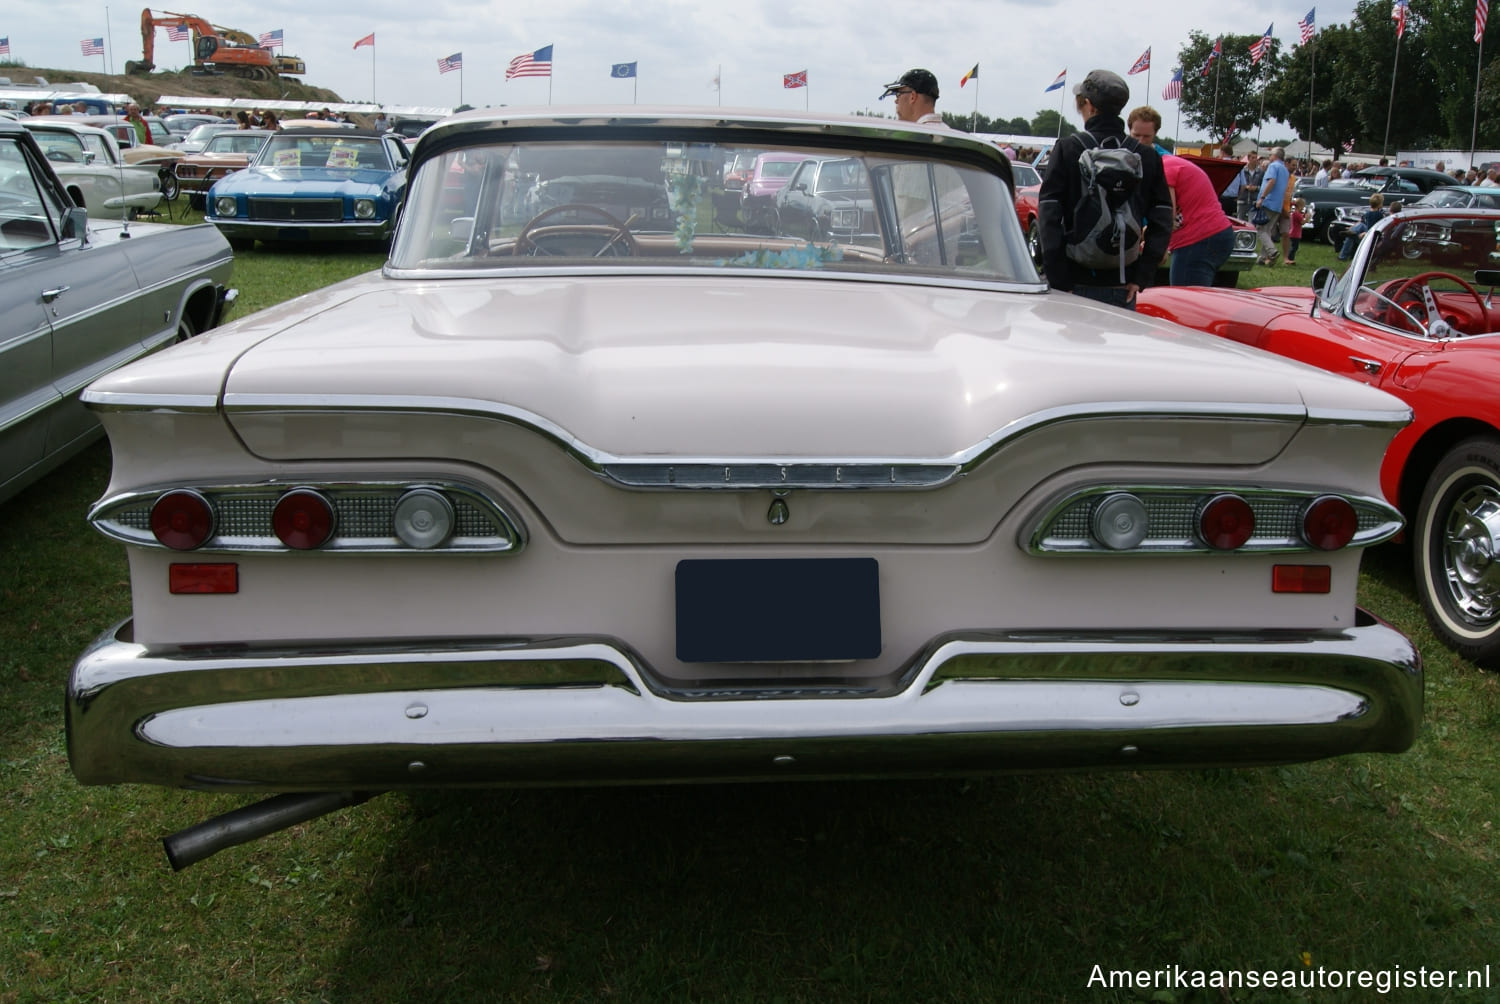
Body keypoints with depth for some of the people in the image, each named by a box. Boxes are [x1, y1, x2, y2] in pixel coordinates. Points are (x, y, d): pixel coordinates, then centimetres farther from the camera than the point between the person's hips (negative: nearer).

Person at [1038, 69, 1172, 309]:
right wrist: (1141, 278, 3)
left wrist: (1059, 282, -8)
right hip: (1123, 287, 3)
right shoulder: (1147, 156, 6)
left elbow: (1049, 217, -10)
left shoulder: (1068, 148, -3)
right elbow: (1162, 223, 2)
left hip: (1079, 283, -2)